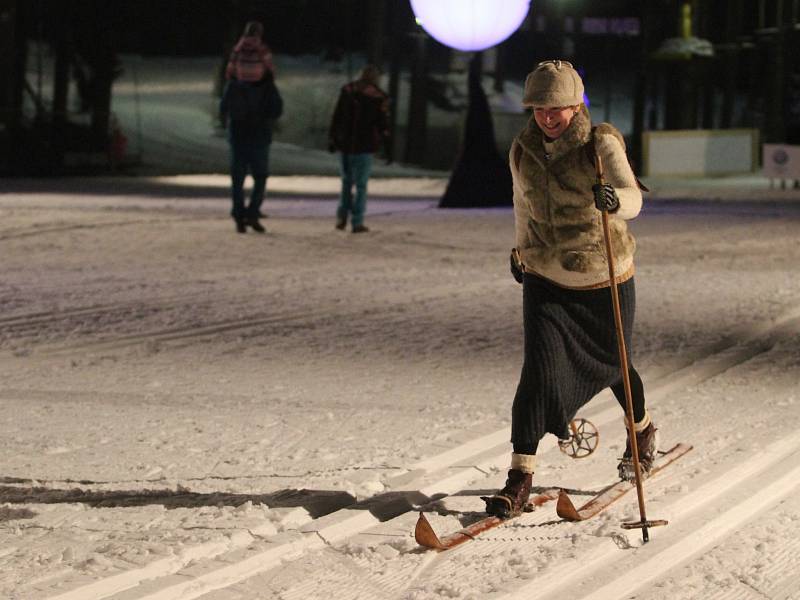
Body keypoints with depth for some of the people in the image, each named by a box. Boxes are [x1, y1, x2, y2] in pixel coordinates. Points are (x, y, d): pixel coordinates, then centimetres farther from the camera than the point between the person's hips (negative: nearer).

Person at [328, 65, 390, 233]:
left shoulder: (347, 91, 4)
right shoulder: (378, 96, -6)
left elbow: (336, 117, 6)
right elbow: (383, 122, -5)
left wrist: (332, 138, 10)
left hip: (344, 143, 3)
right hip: (365, 146, -3)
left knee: (346, 181, 19)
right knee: (361, 185, 2)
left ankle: (342, 216, 12)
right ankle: (357, 222, -1)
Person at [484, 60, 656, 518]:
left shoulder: (601, 144, -17)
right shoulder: (523, 151, -4)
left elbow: (633, 197, -32)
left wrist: (614, 200, -55)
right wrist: (521, 249, 27)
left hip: (606, 281, -2)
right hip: (546, 279, 2)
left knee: (612, 365, 17)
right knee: (540, 369, -16)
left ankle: (643, 430, 49)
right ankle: (521, 476, -14)